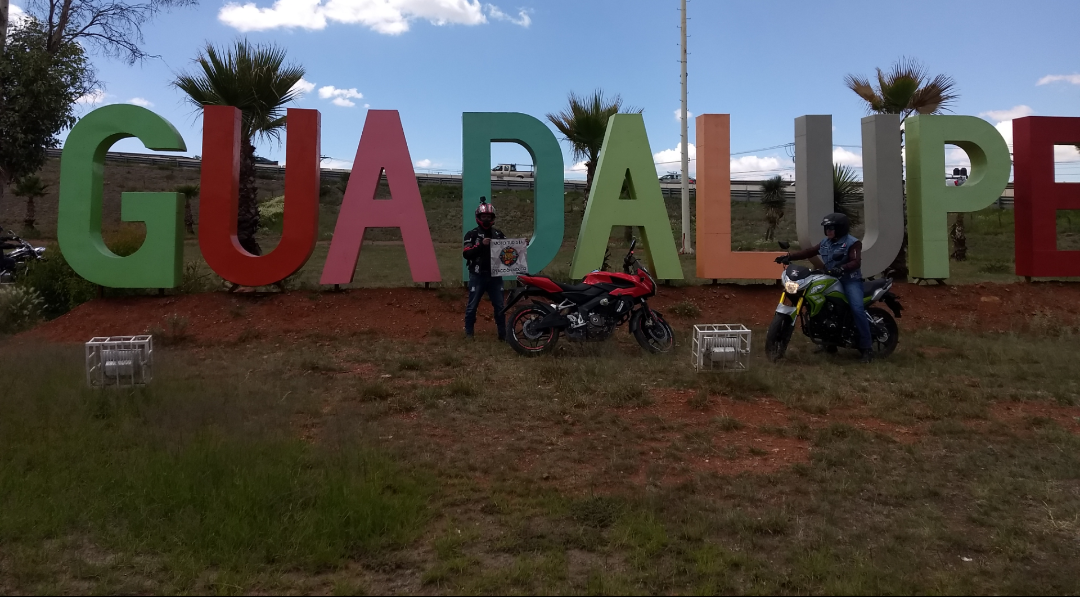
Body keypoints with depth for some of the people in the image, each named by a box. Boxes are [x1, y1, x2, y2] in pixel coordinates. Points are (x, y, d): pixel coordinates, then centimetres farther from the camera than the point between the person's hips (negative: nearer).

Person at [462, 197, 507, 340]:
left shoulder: (498, 234, 10)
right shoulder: (472, 234, -3)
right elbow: (466, 253, -13)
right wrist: (481, 245, -25)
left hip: (495, 275, 3)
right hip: (477, 276, -3)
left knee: (500, 306, 5)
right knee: (472, 306, 4)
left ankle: (503, 333, 14)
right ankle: (469, 332, 15)